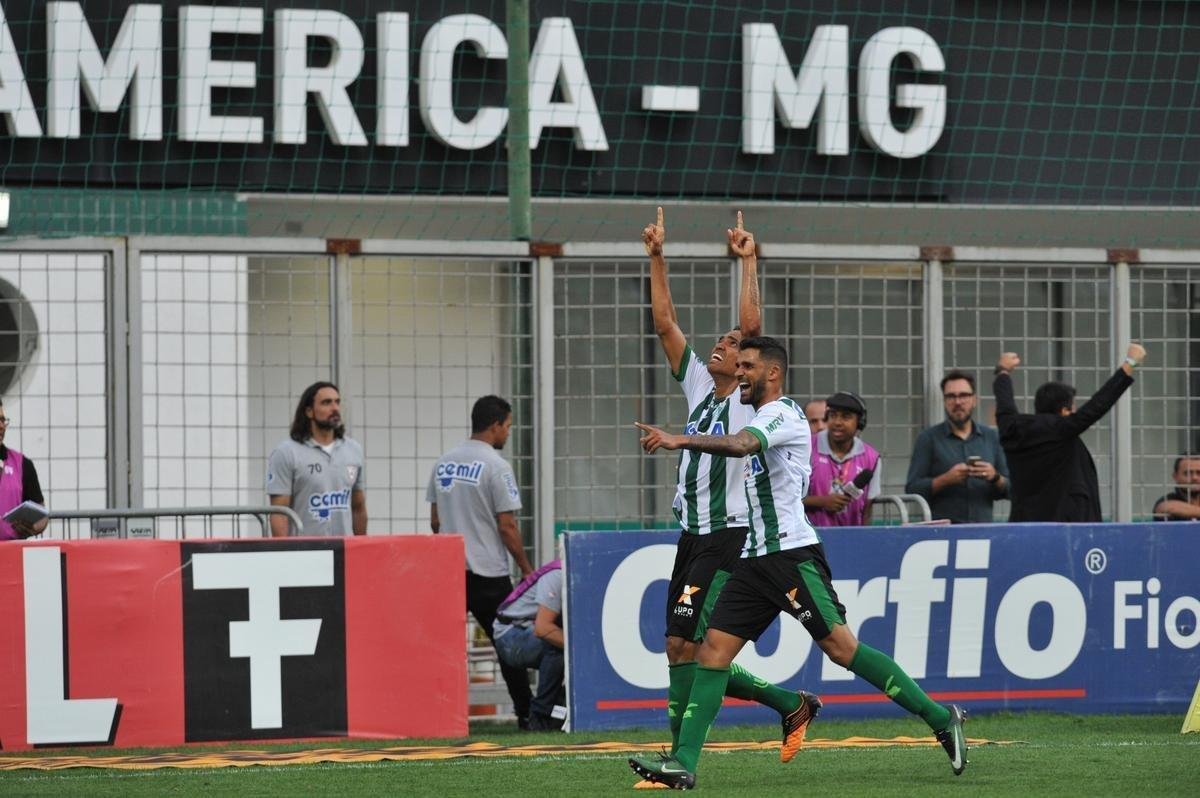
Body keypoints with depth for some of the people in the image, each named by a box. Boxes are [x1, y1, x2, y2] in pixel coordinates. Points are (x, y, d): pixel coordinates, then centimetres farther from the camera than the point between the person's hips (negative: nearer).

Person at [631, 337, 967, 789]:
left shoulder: (782, 414, -9)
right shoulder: (762, 418, 21)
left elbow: (740, 445, -29)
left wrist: (681, 441, -40)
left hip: (791, 554, -10)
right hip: (757, 560, 10)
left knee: (840, 647, -14)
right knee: (713, 650, -2)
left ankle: (941, 719, -6)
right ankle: (684, 763, -7)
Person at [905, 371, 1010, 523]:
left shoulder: (992, 437, 14)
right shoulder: (928, 438, 6)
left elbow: (1009, 489, 14)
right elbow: (912, 489, 0)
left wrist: (995, 478, -6)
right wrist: (946, 479, -14)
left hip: (983, 527, 2)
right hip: (942, 527, -2)